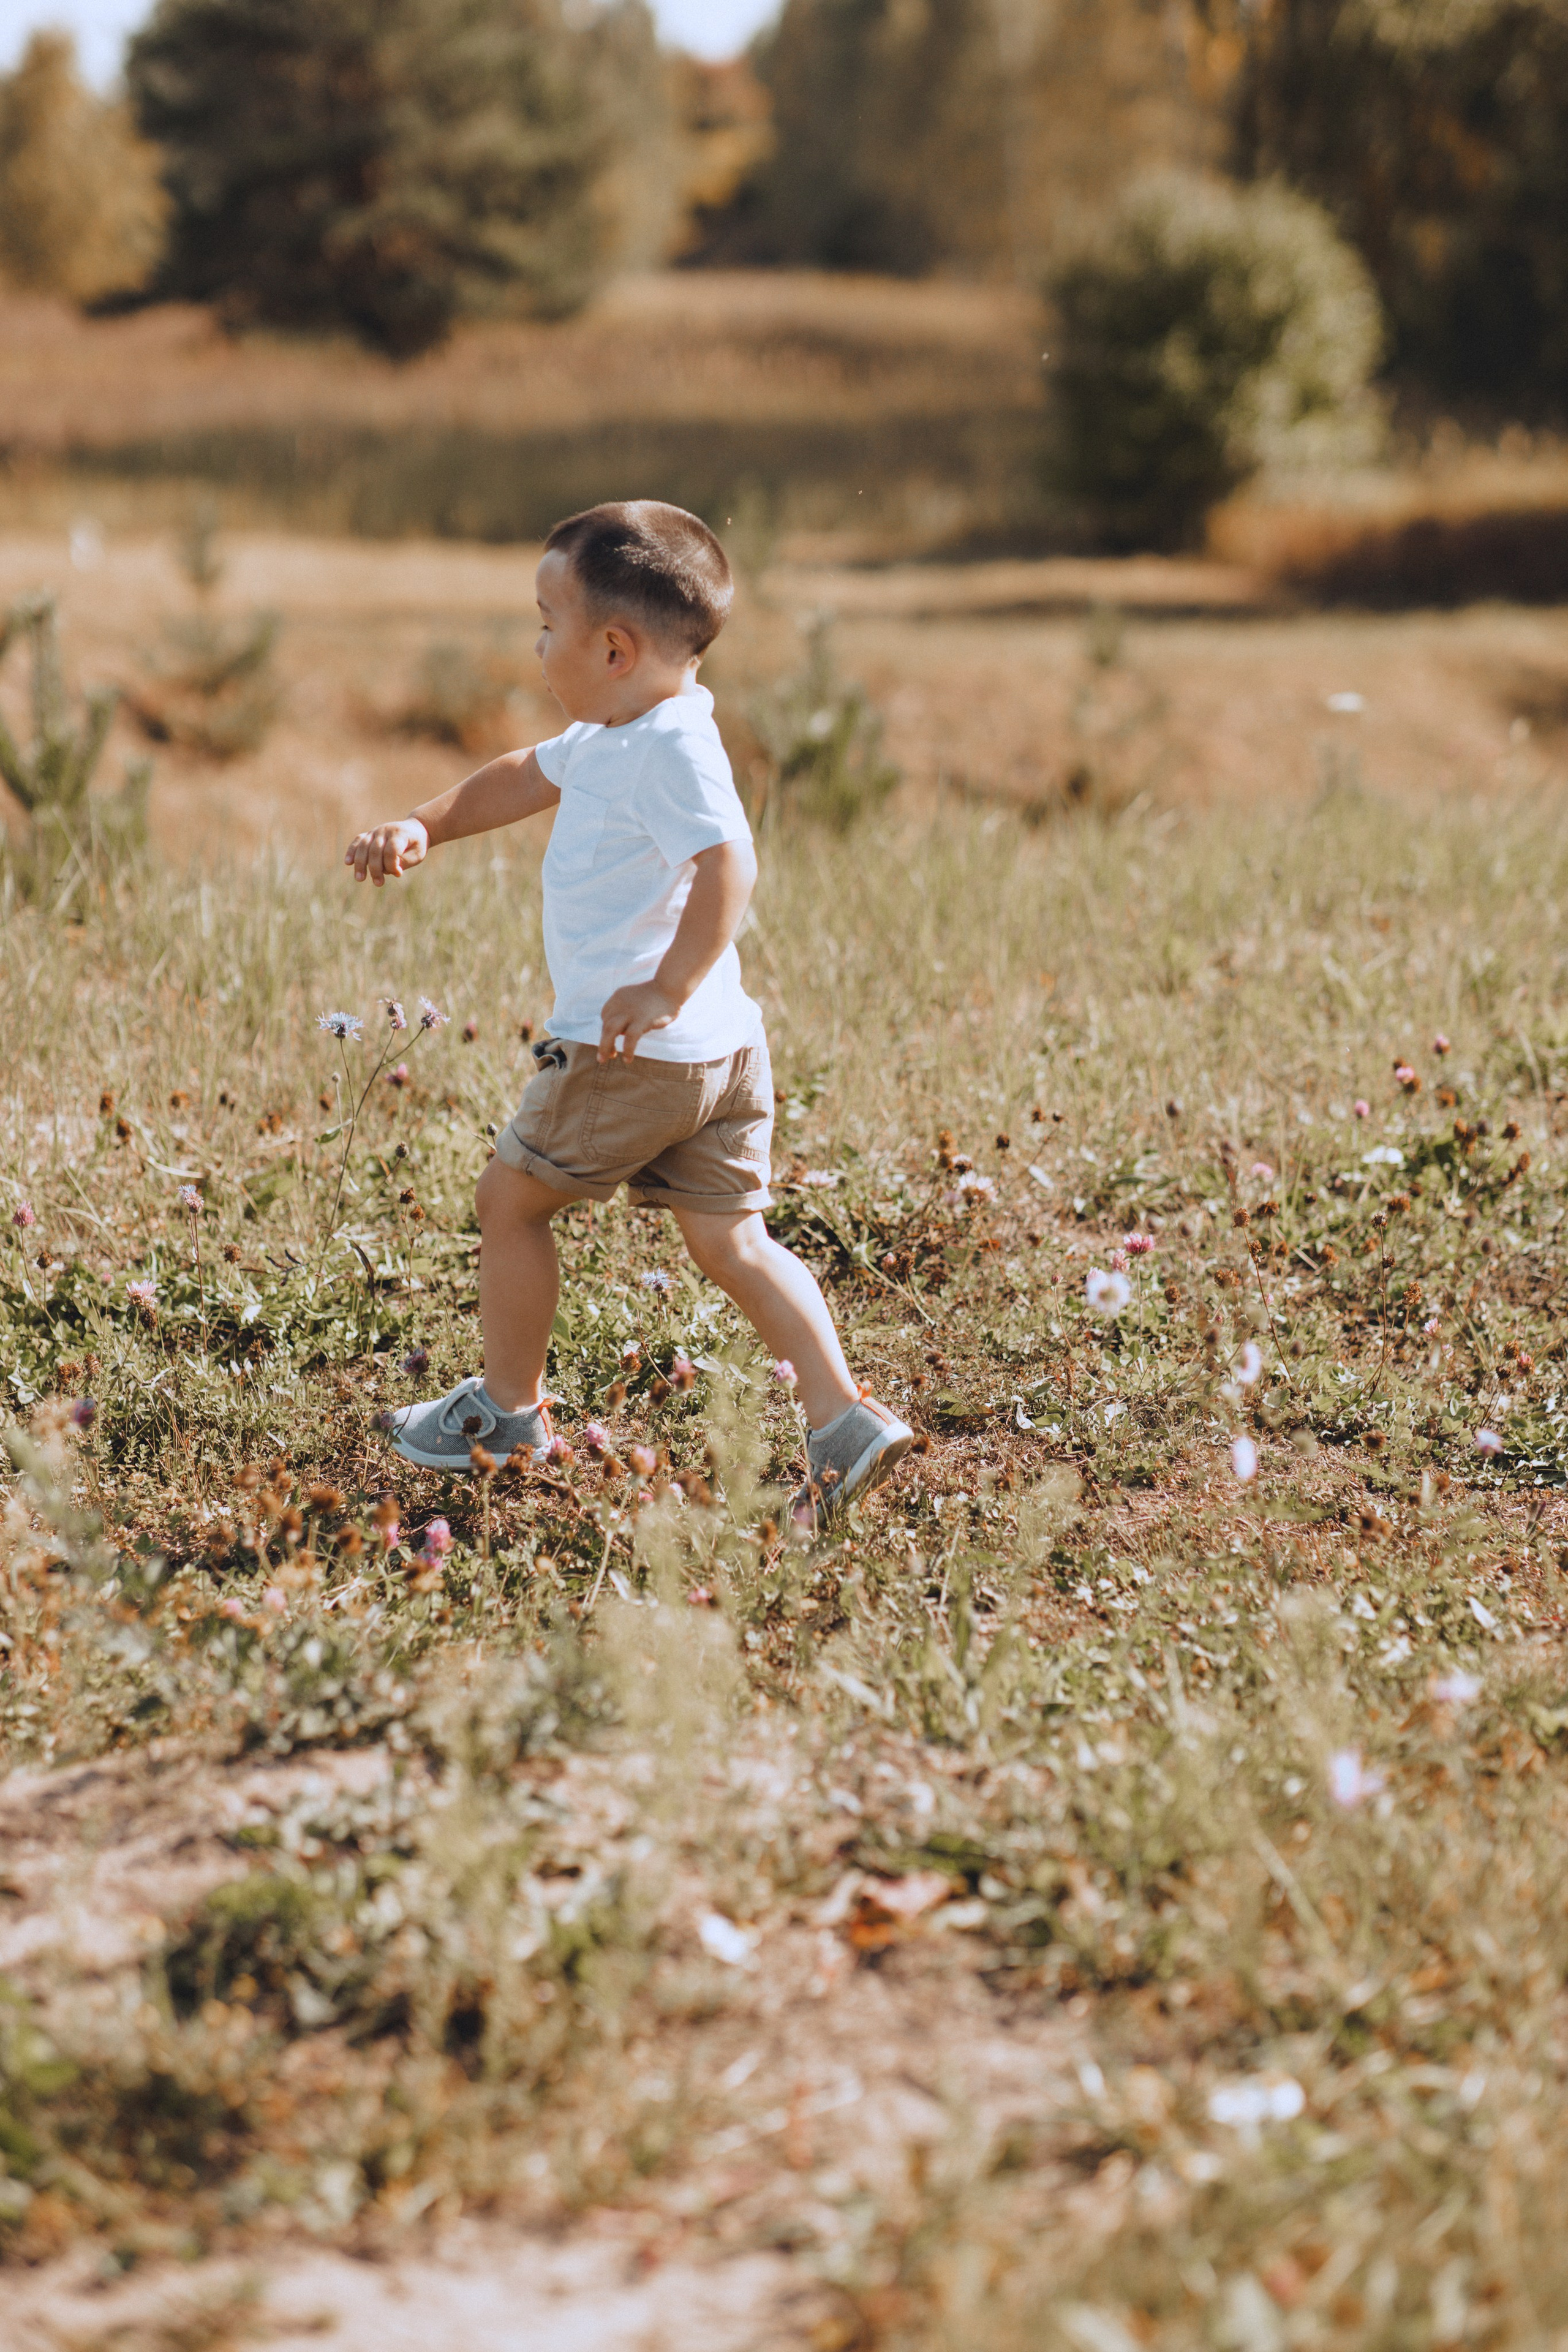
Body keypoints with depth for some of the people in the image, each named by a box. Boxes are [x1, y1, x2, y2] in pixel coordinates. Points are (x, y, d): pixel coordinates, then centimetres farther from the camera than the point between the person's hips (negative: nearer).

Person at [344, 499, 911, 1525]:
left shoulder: (671, 747, -19)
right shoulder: (608, 737, 13)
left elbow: (727, 867, -31)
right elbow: (525, 779, 27)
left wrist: (669, 989, -32)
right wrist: (422, 827, 18)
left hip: (637, 1053, -9)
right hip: (722, 1053, 9)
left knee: (511, 1198, 9)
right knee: (731, 1241, 8)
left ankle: (509, 1405, 22)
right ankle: (845, 1418, -2)